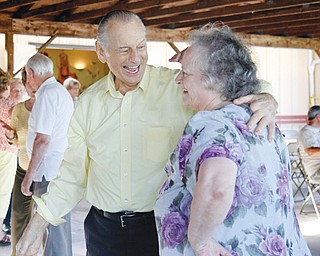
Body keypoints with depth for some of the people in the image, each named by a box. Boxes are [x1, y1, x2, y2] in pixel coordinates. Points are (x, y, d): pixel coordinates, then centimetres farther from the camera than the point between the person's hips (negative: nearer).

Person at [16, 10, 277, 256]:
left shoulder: (179, 88, -9)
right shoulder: (89, 102, 4)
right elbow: (74, 172, 10)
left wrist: (265, 100, -29)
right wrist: (37, 224, 6)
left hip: (162, 229, -3)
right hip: (103, 230, 3)